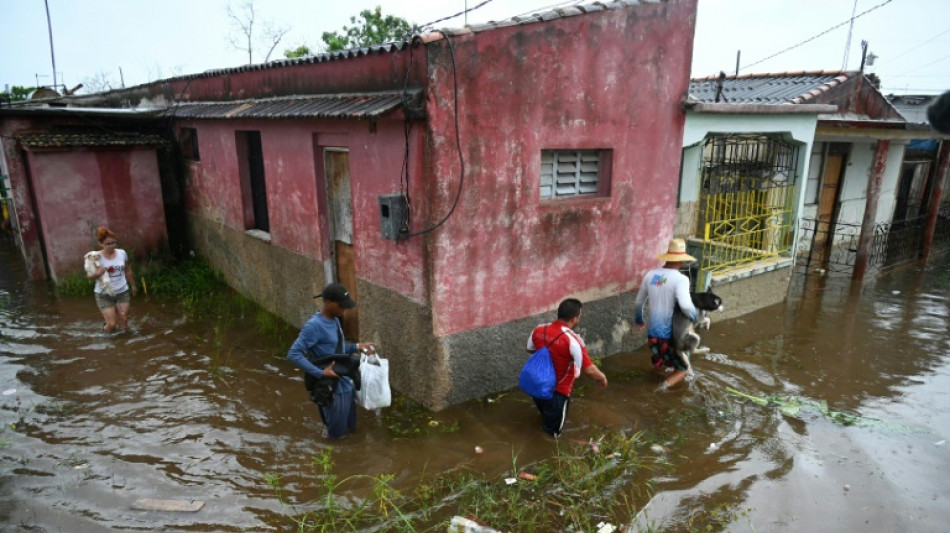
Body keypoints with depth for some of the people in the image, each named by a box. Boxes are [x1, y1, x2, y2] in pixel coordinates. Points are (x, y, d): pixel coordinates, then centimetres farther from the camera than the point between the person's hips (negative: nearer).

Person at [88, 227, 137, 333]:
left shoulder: (122, 253, -1)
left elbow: (128, 271, 13)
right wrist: (97, 274, -31)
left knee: (123, 324, 3)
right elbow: (89, 275, -9)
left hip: (122, 292, 3)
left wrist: (133, 285, 22)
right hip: (104, 295, -3)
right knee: (111, 325, -5)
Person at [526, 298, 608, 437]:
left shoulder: (539, 330, -9)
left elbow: (530, 349, 11)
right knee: (553, 430, 20)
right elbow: (589, 370, -22)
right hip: (557, 392, -5)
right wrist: (602, 378, -3)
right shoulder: (572, 339, -26)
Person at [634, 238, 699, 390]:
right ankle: (666, 384, -11)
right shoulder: (680, 279, -18)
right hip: (672, 334, -6)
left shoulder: (650, 274, 0)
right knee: (682, 369, 8)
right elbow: (685, 305, -34)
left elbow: (639, 301, 11)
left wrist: (639, 318, 29)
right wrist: (695, 317, -13)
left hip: (653, 332, 6)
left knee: (659, 366, 33)